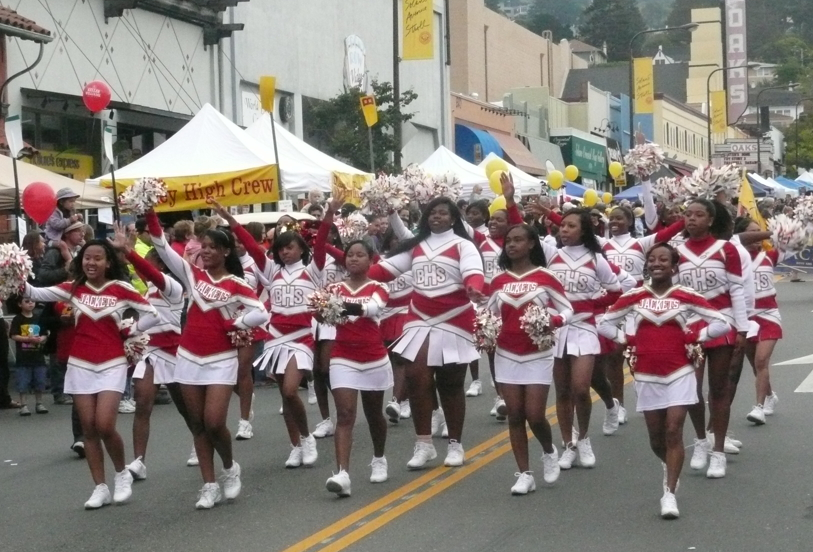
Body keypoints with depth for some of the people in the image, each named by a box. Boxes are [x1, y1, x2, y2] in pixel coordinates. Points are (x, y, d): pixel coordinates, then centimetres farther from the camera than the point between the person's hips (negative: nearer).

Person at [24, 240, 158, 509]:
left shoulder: (121, 289, -4)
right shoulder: (73, 288, 1)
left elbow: (152, 314, -1)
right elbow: (37, 293, -10)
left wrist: (128, 331, -3)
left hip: (111, 365, -3)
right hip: (80, 365, 3)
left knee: (104, 426, -13)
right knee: (89, 429, 4)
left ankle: (122, 473, 13)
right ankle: (100, 488, 12)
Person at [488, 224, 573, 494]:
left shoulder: (545, 277, -5)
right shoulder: (498, 281, 5)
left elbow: (567, 310, -2)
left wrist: (552, 321, -21)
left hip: (538, 355, -3)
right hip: (506, 355, 3)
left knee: (534, 415, -7)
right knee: (515, 415, 3)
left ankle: (549, 452, 24)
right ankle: (524, 474, 9)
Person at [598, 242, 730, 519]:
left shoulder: (686, 296, -4)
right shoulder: (634, 297, 1)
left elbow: (722, 323, -3)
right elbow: (603, 323, 9)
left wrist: (693, 338, -6)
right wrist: (628, 340, 1)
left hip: (679, 373, -2)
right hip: (647, 376, 2)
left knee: (673, 432, -9)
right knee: (656, 438, 10)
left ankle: (669, 494, -6)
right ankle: (671, 467, 42)